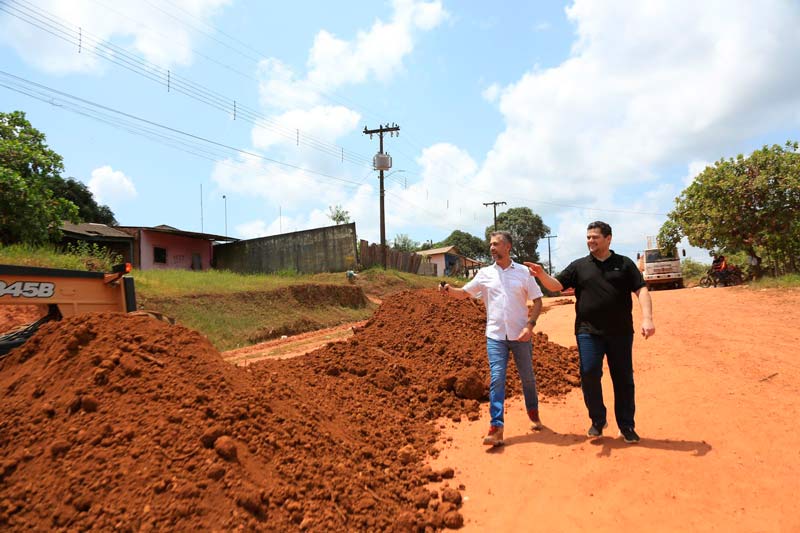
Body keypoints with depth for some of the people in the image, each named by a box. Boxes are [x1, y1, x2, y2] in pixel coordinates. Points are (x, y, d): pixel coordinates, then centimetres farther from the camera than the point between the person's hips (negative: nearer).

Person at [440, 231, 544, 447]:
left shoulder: (523, 272, -1)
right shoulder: (485, 273, 4)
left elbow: (537, 301, 0)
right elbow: (464, 293, 6)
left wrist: (530, 325, -12)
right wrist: (449, 290, -16)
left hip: (520, 335, 0)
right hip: (495, 336, 0)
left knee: (527, 377, 14)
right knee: (496, 379, -7)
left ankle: (533, 413, 38)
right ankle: (496, 427, -6)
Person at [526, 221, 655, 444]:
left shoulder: (624, 264, 7)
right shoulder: (579, 265, 10)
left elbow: (641, 290, 0)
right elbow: (556, 285, 3)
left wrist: (647, 318, -15)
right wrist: (542, 275, -18)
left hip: (620, 332, 0)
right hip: (588, 331, 0)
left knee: (623, 379, 8)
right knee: (589, 374, -9)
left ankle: (627, 426, 22)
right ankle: (598, 420, 12)